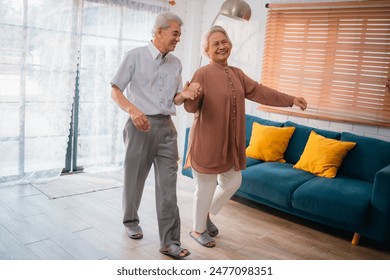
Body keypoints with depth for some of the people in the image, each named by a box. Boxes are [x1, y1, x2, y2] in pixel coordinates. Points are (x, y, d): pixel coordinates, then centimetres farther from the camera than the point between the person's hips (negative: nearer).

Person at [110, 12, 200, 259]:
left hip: (167, 127, 4)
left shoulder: (176, 63, 11)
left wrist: (185, 94, -8)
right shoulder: (135, 56, -3)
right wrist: (133, 110, -22)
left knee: (168, 185, -1)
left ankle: (170, 242, 4)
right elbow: (115, 91, -4)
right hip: (141, 125, -3)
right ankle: (131, 221, 36)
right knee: (135, 179, 11)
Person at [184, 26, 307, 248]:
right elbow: (191, 107, -17)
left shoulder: (237, 74, 10)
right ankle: (198, 229, 26)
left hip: (231, 142, 8)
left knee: (233, 183, 17)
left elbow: (259, 92, 11)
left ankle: (207, 215, 40)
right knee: (206, 187, 4)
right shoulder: (203, 74, -12)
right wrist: (190, 97, -41)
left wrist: (291, 100, 7)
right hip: (207, 142, -7)